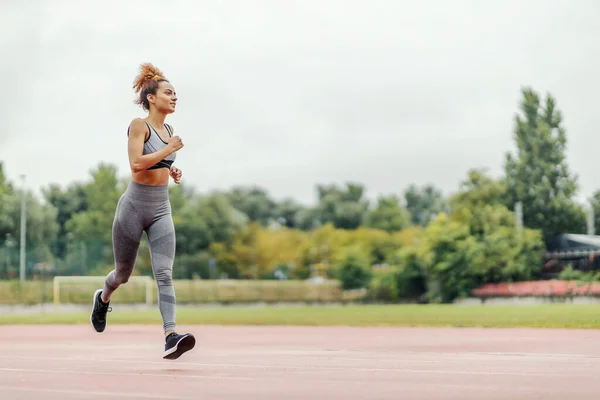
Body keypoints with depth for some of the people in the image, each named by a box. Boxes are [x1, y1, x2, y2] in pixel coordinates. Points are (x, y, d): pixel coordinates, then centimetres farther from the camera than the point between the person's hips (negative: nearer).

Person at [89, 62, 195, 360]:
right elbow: (136, 163, -23)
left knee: (164, 274, -12)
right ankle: (103, 298, 48)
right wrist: (169, 150, -18)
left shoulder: (169, 130, 10)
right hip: (135, 205, -4)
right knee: (123, 273, 13)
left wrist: (171, 170, 10)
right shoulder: (139, 125, -10)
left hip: (161, 208, 5)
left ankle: (171, 337, -22)